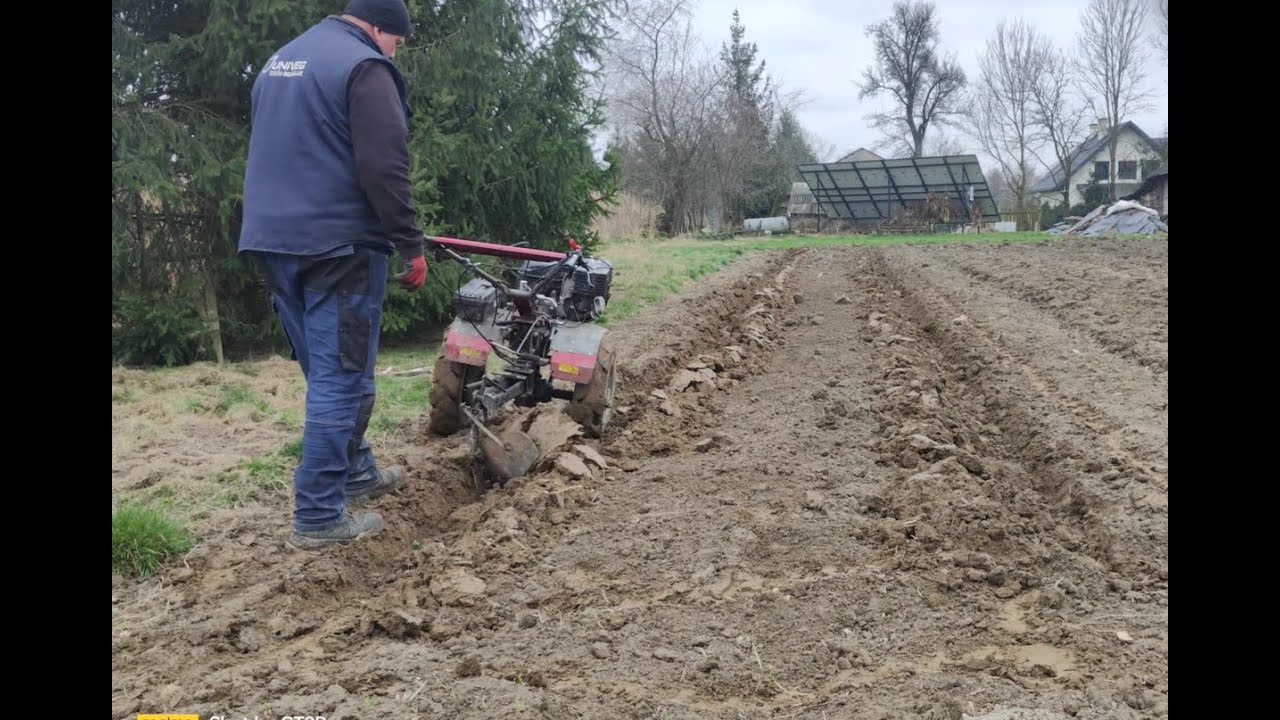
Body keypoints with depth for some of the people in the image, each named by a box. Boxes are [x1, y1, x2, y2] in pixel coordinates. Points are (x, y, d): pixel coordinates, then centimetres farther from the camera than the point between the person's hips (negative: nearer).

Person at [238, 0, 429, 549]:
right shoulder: (363, 66, -9)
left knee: (325, 372, 18)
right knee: (341, 377, -3)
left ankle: (355, 472, 31)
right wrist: (412, 246, -14)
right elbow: (384, 170, -18)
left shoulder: (279, 62, 20)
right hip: (336, 245, -9)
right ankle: (319, 516, 0)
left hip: (272, 241, 9)